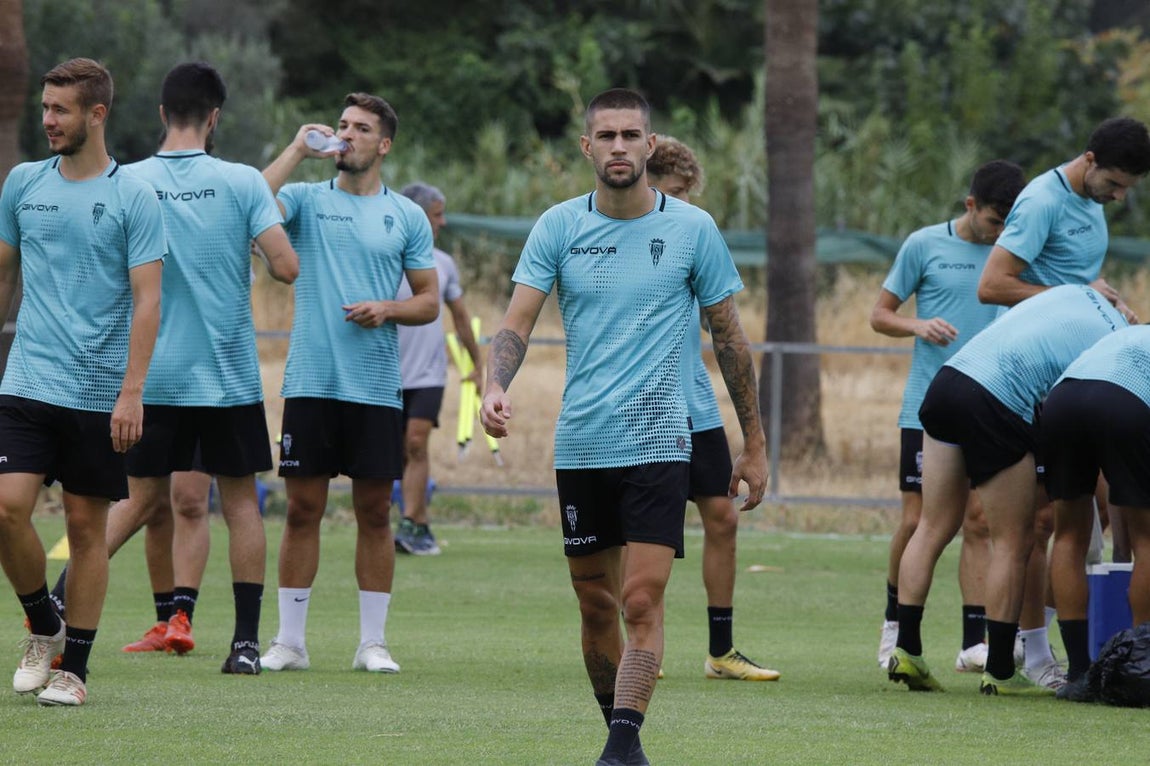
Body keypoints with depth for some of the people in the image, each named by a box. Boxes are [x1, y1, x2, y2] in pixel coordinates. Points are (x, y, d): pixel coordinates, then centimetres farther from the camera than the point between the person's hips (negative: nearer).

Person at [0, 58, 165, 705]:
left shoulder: (134, 197, -5)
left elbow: (147, 300, -8)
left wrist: (132, 391, -16)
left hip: (99, 392, -3)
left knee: (87, 525, 2)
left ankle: (74, 666, 11)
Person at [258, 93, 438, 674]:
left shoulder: (407, 216, 8)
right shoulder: (305, 200, 5)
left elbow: (430, 300, 11)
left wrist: (388, 309, -9)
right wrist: (297, 150, -11)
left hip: (377, 386, 1)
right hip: (311, 381, -1)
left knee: (375, 511, 4)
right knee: (303, 509, 0)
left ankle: (373, 642, 10)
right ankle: (290, 641, 5)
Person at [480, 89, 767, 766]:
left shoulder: (693, 229, -1)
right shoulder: (559, 227, 3)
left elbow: (729, 337, 7)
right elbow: (519, 319, -4)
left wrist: (755, 445, 8)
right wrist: (496, 387, -25)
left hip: (658, 443, -2)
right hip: (581, 446, 2)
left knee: (642, 601, -14)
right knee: (596, 603, 8)